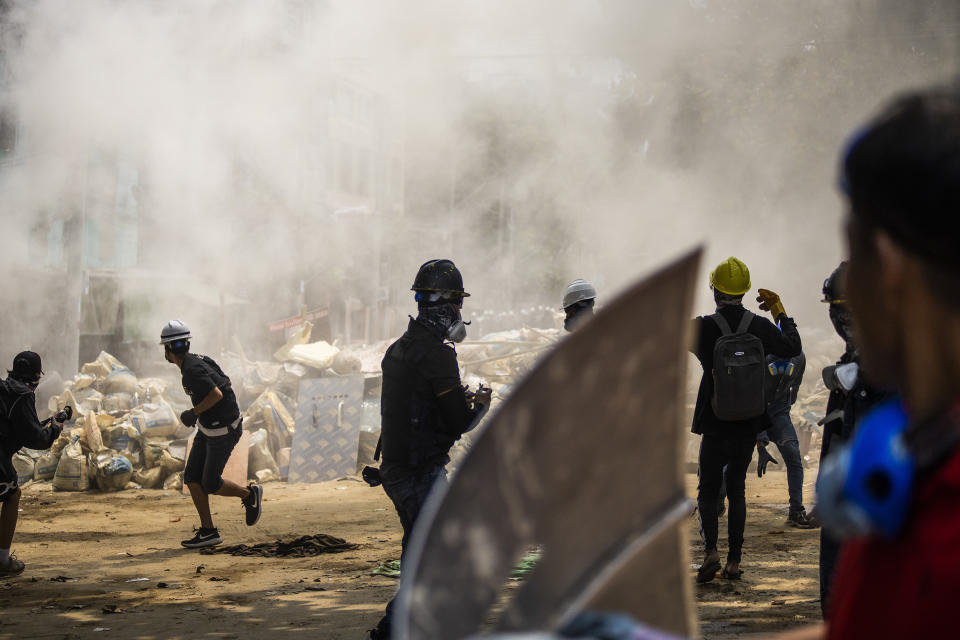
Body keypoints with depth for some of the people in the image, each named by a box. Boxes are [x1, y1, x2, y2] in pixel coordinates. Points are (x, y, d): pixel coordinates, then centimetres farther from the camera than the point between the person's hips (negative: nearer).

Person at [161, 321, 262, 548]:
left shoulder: (192, 369, -27)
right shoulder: (197, 360, 3)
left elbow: (217, 394, -37)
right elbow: (225, 382, 15)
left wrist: (193, 413, -24)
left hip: (223, 432, -10)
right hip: (208, 426, 10)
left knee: (210, 485, -1)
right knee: (191, 478, 3)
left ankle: (249, 494, 23)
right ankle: (207, 532, 6)